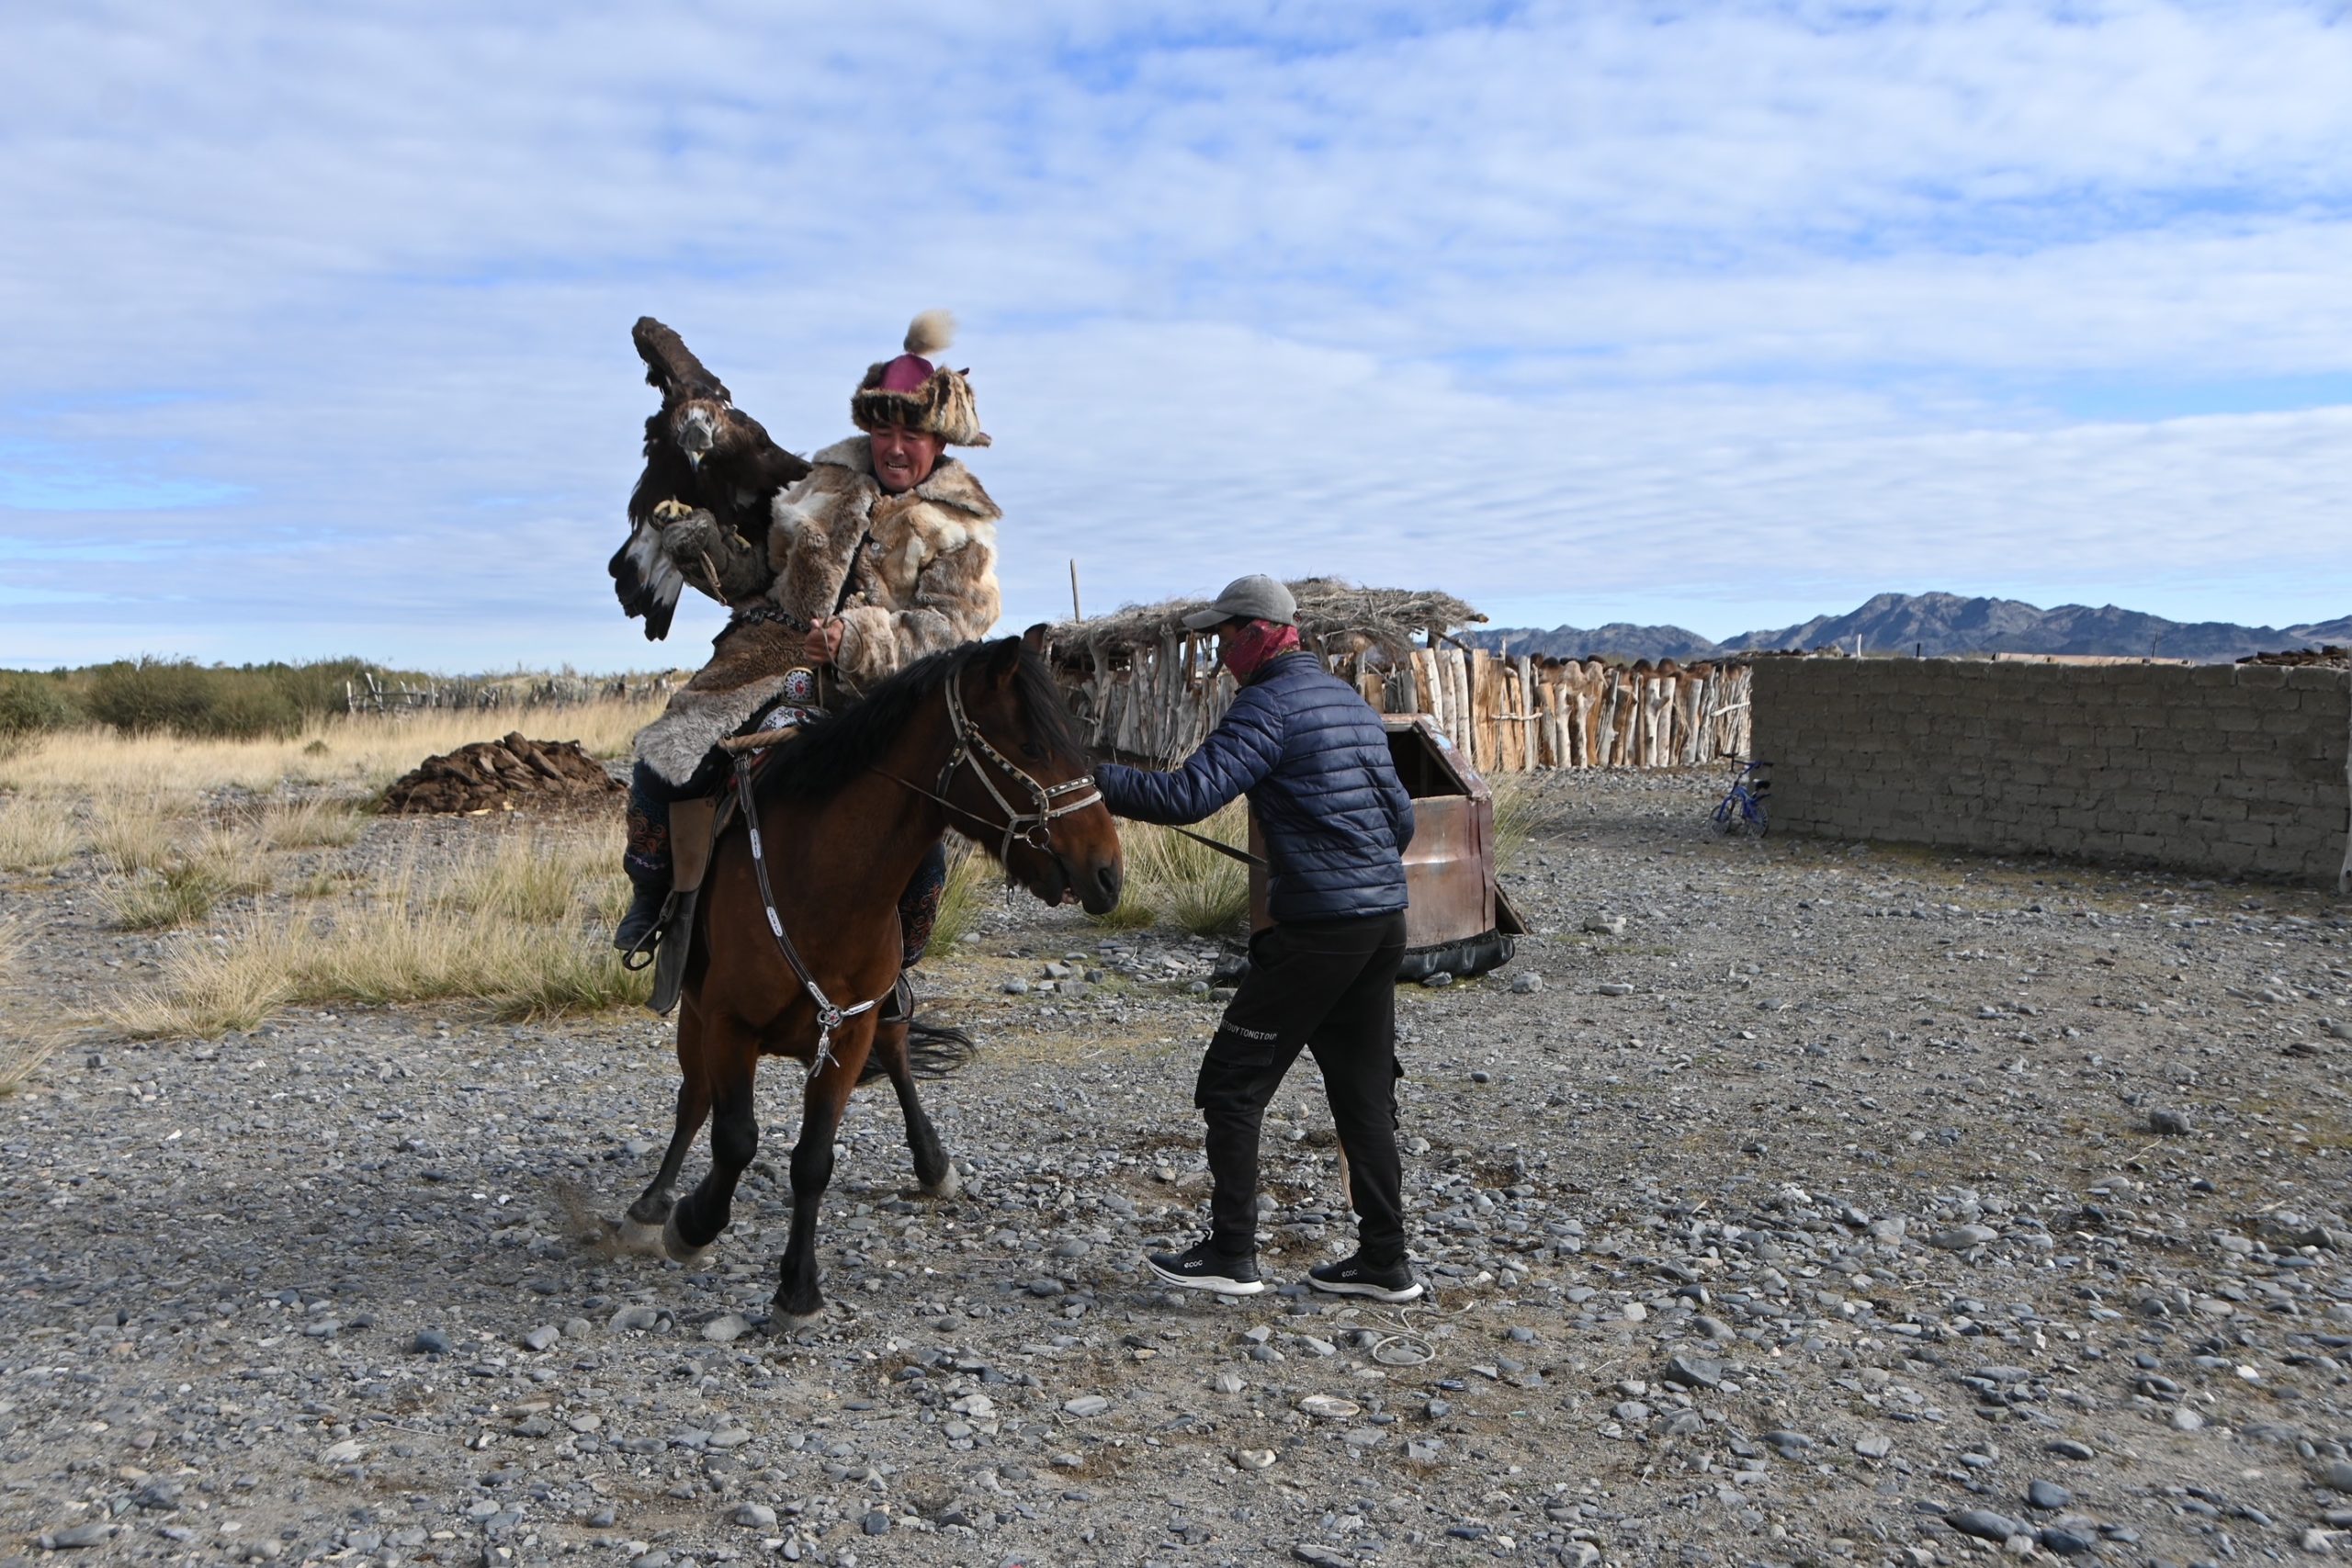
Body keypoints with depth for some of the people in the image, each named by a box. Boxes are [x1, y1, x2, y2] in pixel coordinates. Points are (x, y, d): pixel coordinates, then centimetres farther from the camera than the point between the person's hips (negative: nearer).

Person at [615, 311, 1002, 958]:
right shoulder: (830, 478, 15)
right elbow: (759, 571, 20)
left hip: (879, 690, -2)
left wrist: (860, 641, -21)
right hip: (775, 655, 2)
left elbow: (954, 624, -7)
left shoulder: (962, 525, 6)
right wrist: (700, 542, -1)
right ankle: (651, 896, 10)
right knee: (665, 759, -17)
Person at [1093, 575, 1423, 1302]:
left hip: (1317, 929, -9)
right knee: (1364, 1093, 14)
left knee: (1232, 1082, 2)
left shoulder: (1269, 705, -12)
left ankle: (1232, 1254, 4)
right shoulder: (1351, 700, 16)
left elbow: (1188, 795, -24)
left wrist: (1089, 779, -19)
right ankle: (1384, 1262, 17)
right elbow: (1401, 817, 20)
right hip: (1386, 921, 9)